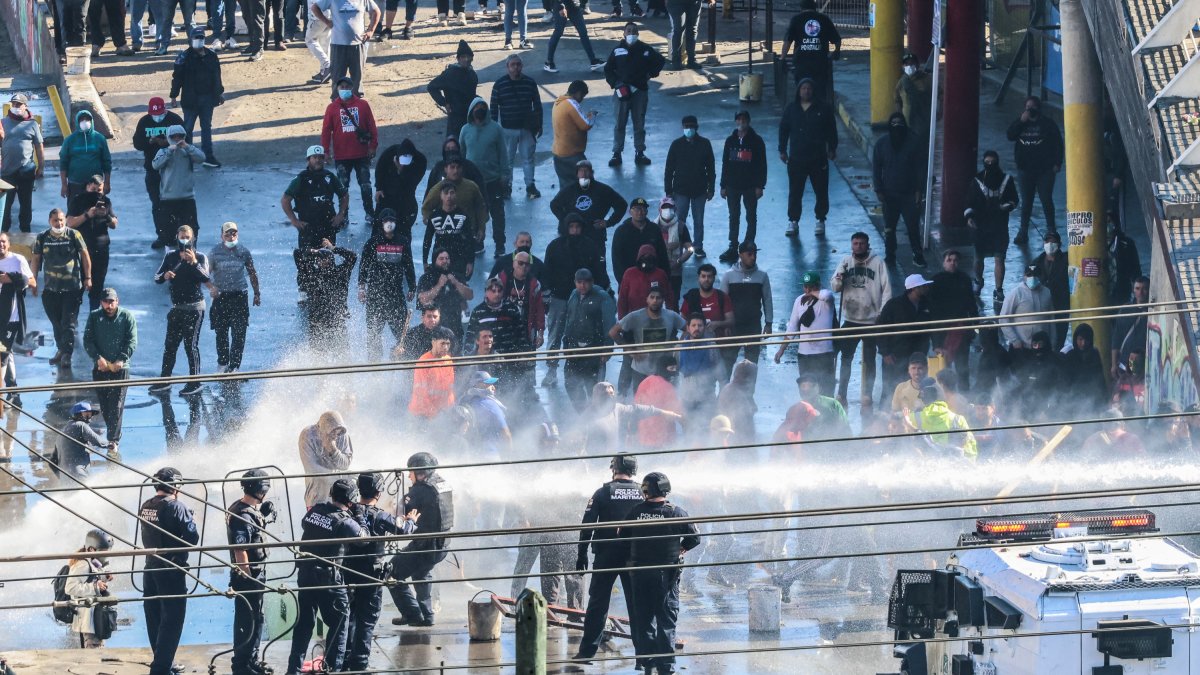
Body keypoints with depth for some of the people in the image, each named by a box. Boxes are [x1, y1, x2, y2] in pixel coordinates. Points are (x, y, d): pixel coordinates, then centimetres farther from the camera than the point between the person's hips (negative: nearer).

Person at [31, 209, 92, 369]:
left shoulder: (74, 236, -5)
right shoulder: (42, 239, 3)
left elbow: (85, 256, 1)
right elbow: (36, 260, 10)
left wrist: (88, 278, -1)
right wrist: (33, 281, 6)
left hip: (72, 288, -4)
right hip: (50, 288, 4)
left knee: (69, 323, -7)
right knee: (56, 322, 12)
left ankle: (66, 355, -7)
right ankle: (61, 350, 27)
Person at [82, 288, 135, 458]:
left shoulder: (127, 317, 2)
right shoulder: (94, 317, 7)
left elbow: (132, 342, -2)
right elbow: (87, 340, 2)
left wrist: (121, 360, -15)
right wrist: (98, 358, -13)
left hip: (120, 368, -3)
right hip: (100, 368, 3)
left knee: (116, 405, -10)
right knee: (104, 406, 4)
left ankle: (114, 441, -11)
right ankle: (113, 436, 16)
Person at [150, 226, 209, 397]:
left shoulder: (200, 257, -4)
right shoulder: (171, 257, 8)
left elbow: (206, 279, -18)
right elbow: (157, 278, 3)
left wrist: (194, 263, -30)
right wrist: (164, 276, -19)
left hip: (194, 307, -5)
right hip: (176, 307, 5)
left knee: (191, 344, -8)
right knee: (170, 344, 8)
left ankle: (195, 383, -2)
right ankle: (164, 380, 16)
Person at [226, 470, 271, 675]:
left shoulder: (238, 508, 8)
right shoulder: (244, 516, -22)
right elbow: (241, 551, -24)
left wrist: (264, 516, 8)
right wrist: (247, 579, -22)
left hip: (253, 575, 10)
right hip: (249, 576, -10)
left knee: (253, 619, 19)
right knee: (249, 621, -3)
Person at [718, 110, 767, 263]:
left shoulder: (756, 141, -3)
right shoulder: (730, 141, 7)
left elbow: (762, 164, -4)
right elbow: (725, 164, 10)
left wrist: (760, 186, -9)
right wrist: (723, 186, 7)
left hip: (750, 186, -3)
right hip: (733, 186, 3)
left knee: (751, 217, 4)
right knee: (734, 217, 6)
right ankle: (733, 248, 9)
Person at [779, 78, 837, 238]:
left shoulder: (823, 109, -1)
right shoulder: (791, 109, 5)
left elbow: (831, 130, 6)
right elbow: (784, 129, 10)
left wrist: (832, 149, 4)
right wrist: (782, 150, 7)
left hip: (818, 158, -1)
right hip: (797, 157, 1)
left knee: (821, 191, 5)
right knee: (795, 192, 2)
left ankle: (820, 220, 16)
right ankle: (793, 221, 10)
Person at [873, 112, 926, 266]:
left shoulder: (913, 142, -5)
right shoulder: (882, 144, -1)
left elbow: (920, 167, -1)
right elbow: (876, 167, 5)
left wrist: (919, 190, -5)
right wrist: (878, 190, -2)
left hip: (909, 194, -2)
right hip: (889, 194, 2)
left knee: (913, 226, -3)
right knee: (889, 228, 7)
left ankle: (918, 256, 9)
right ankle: (890, 257, 19)